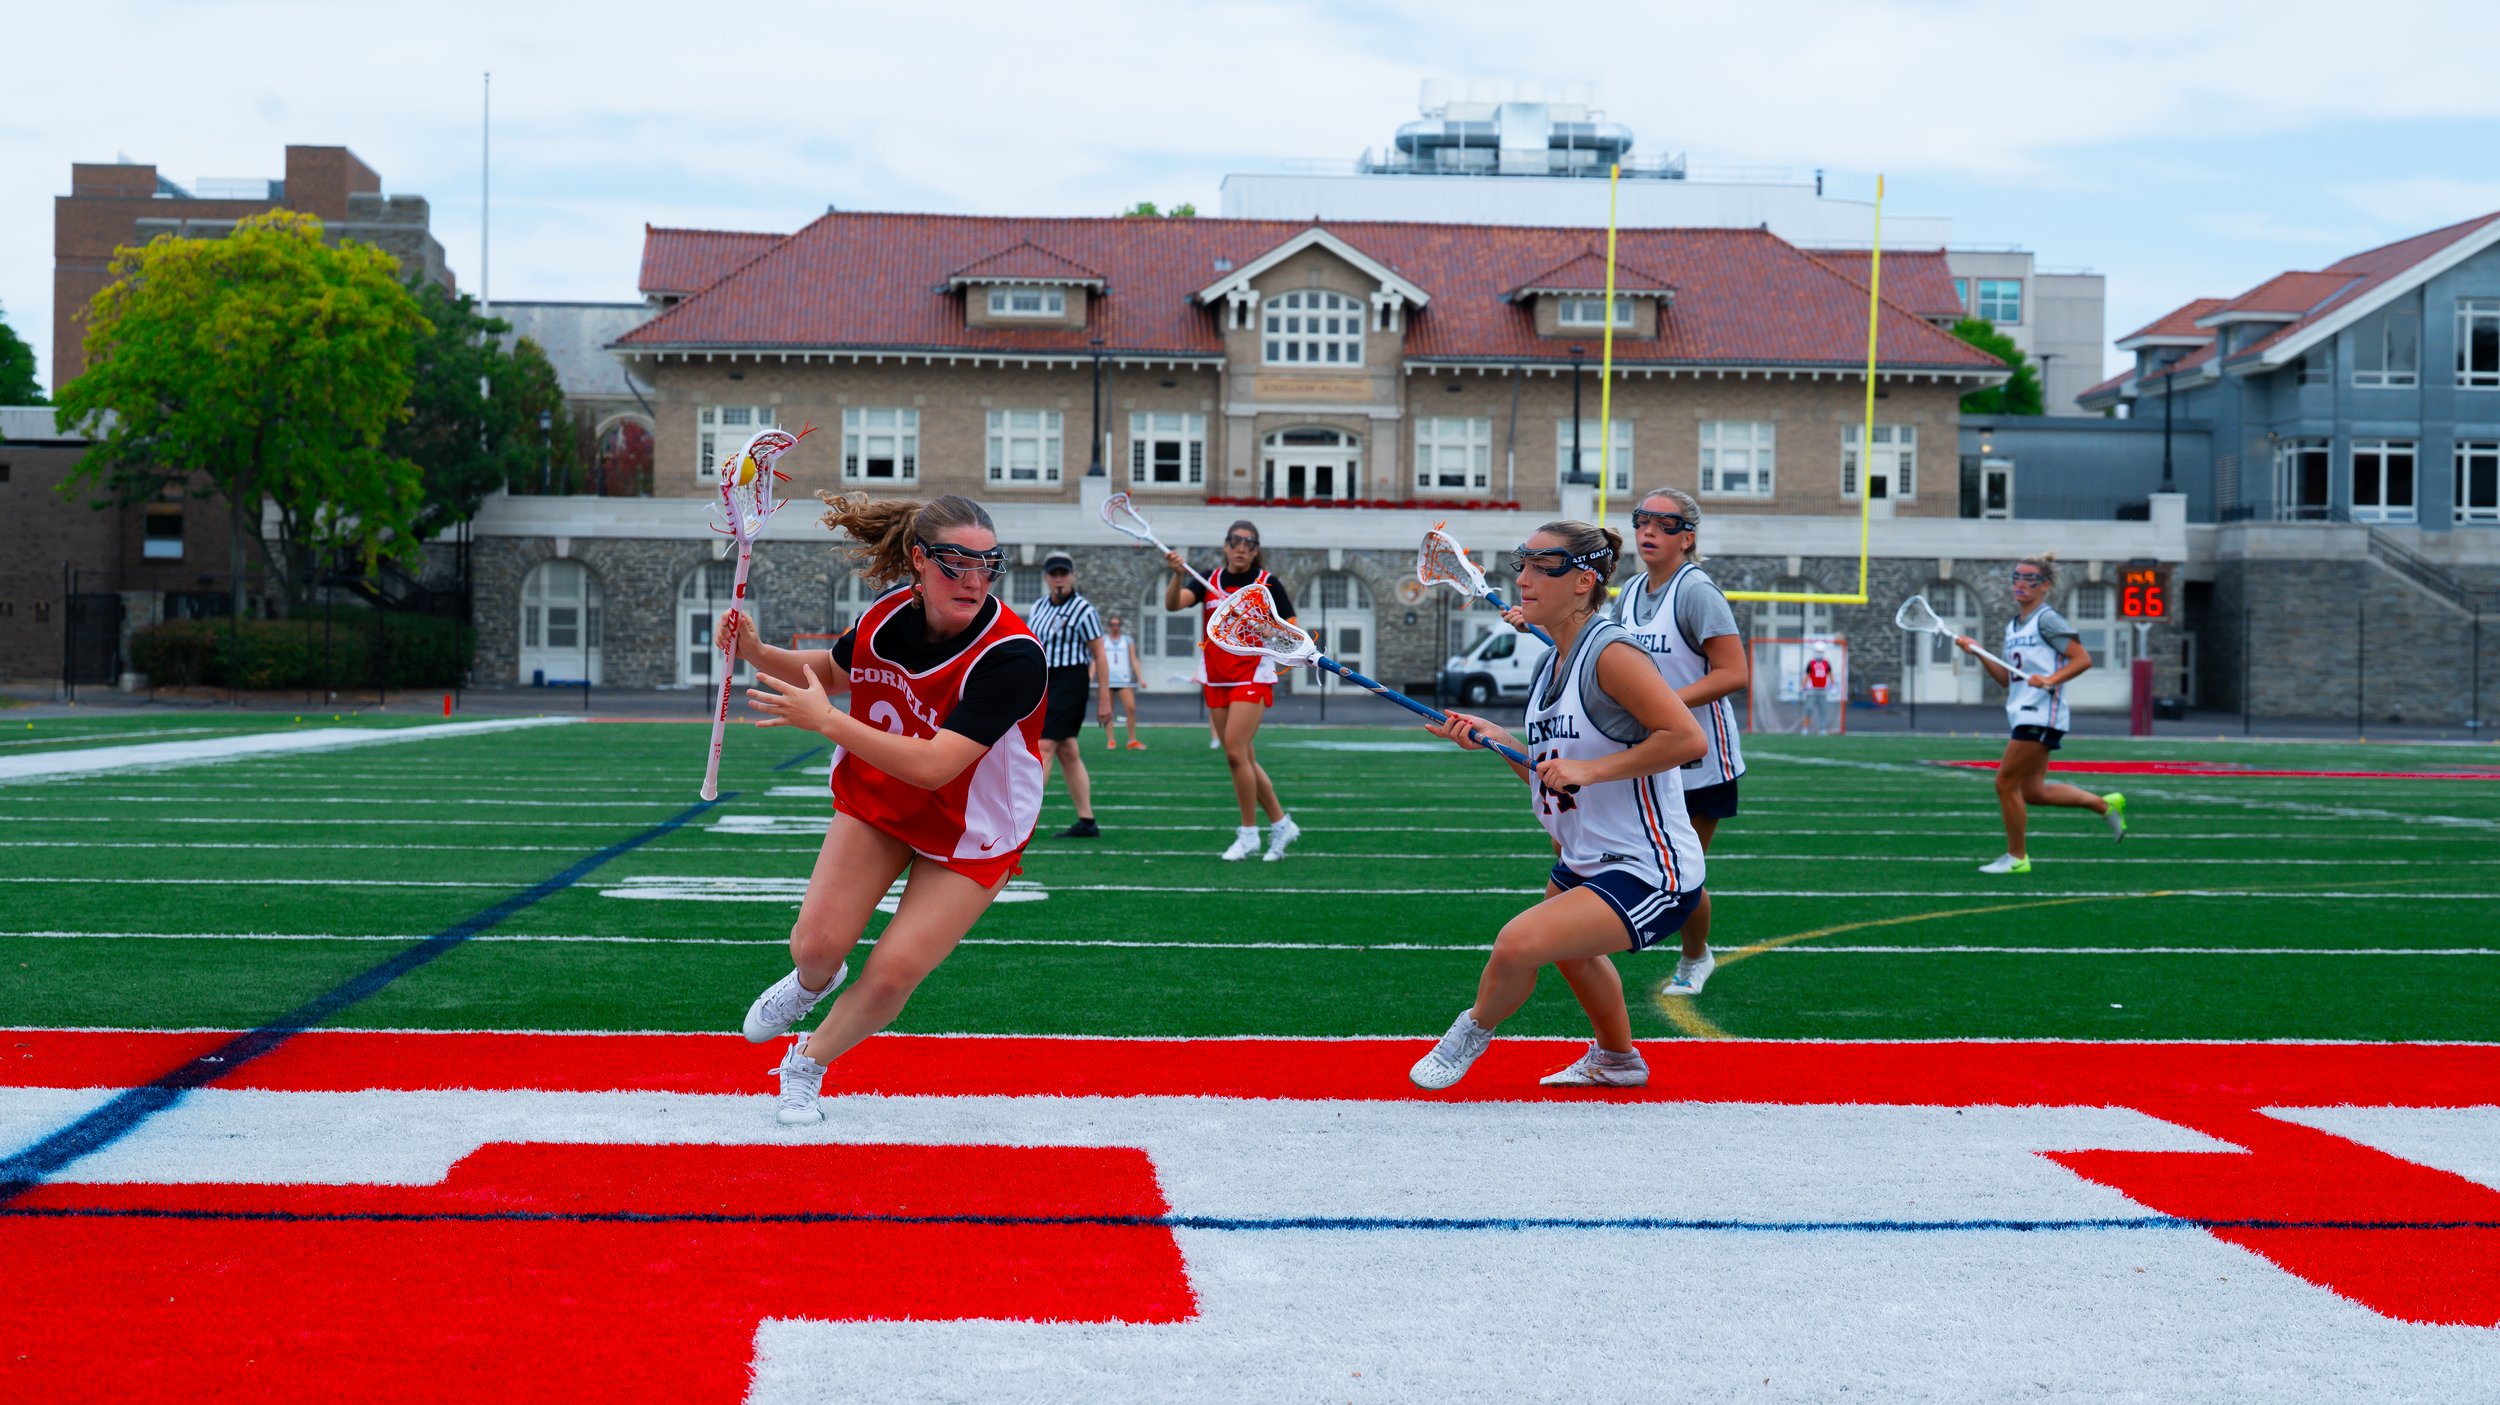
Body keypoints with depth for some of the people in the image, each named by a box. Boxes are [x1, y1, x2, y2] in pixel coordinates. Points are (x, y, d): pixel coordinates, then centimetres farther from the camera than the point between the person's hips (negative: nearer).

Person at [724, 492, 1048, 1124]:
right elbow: (831, 670, 8)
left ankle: (805, 1065, 22)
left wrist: (826, 719, -36)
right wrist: (757, 652, -11)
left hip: (972, 836, -4)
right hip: (877, 802, 4)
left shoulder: (1012, 657, -34)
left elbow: (932, 766, -39)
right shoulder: (891, 612, -16)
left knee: (890, 976, -7)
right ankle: (812, 982, 35)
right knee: (816, 945, -4)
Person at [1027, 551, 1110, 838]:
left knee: (1043, 747, -13)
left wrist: (1104, 699, -10)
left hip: (1069, 683, -8)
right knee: (1068, 753, 8)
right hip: (1041, 683, 8)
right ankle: (1087, 823, 12)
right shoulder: (1038, 607, 13)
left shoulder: (1083, 610, -7)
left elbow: (1099, 655, -7)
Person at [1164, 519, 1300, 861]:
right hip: (1216, 679, 5)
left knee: (1235, 753, -15)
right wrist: (1178, 574, -28)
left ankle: (1248, 833, -4)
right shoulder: (1208, 580, 6)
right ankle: (1281, 824, 21)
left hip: (1252, 678, -5)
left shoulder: (1268, 584, -3)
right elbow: (1173, 603, -11)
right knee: (1244, 759, 8)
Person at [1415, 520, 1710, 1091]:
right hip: (1583, 862, 11)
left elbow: (1689, 739, -29)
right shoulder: (1550, 666, 7)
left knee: (1518, 943, -24)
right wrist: (1494, 738, -2)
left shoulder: (1611, 653, -21)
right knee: (1568, 950, 35)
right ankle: (1617, 1059, 62)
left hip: (1649, 874, -11)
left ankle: (1474, 1031, 9)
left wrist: (1589, 768, -26)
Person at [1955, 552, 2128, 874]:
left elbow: (2083, 658, -12)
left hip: (2041, 714, -9)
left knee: (2006, 783, -6)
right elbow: (2007, 678, 18)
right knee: (2033, 791, 10)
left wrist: (2050, 680, -24)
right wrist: (1978, 651, 8)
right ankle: (2106, 804, 24)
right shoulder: (2013, 626, 17)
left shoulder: (2047, 620, -9)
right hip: (2023, 713, 9)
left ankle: (2016, 856, 6)